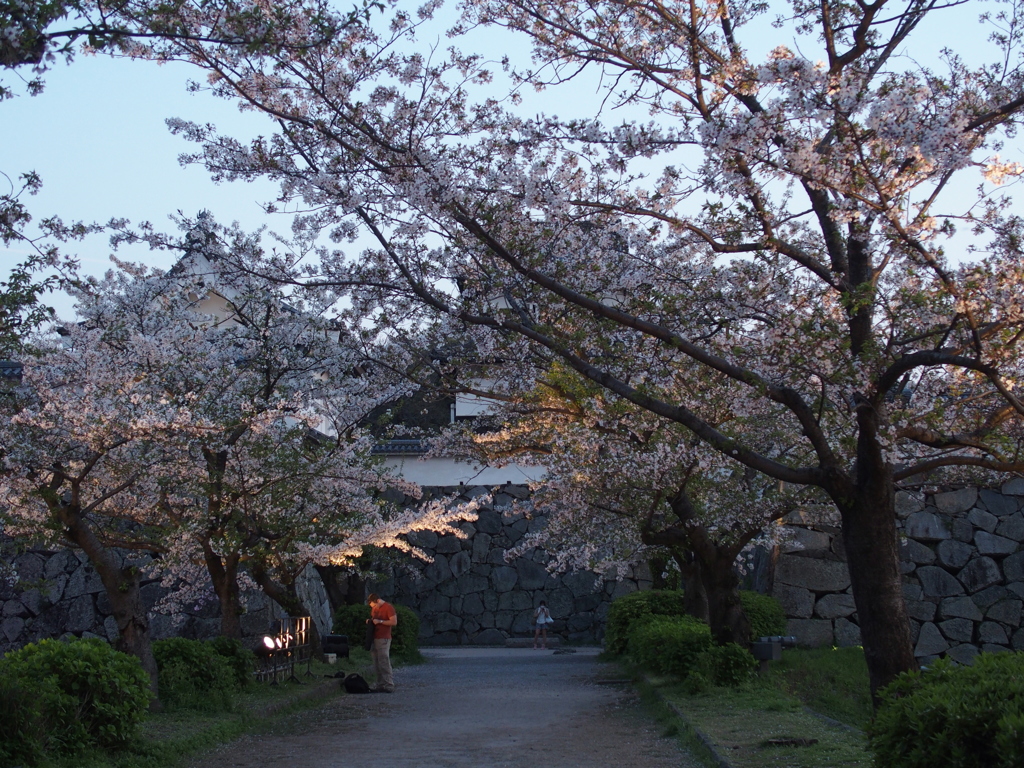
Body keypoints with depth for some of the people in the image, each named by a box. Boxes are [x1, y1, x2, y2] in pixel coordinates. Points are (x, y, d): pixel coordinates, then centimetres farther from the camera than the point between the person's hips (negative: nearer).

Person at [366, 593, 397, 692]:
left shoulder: (388, 607, -9)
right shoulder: (374, 608, 16)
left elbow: (394, 622, -15)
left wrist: (380, 621, -17)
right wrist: (369, 621, 7)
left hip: (383, 639, -8)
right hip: (374, 638, 8)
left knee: (384, 663, -11)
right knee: (377, 665, 8)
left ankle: (389, 686, -9)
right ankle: (380, 686, 12)